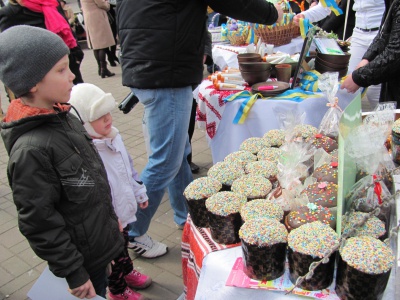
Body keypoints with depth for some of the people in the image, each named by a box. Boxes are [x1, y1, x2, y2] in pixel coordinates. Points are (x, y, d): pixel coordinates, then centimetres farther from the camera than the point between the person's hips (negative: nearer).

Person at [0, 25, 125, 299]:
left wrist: (111, 217, 19)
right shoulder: (31, 150, -29)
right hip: (81, 257, -7)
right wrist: (73, 273, -15)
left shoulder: (63, 117, -2)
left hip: (100, 240, 7)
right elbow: (39, 224, -23)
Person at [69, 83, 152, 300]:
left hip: (123, 210, 8)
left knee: (123, 244, 31)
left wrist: (139, 193, 16)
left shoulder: (112, 137, -4)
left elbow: (129, 167, 9)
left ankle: (127, 272, 57)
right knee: (113, 255, 17)